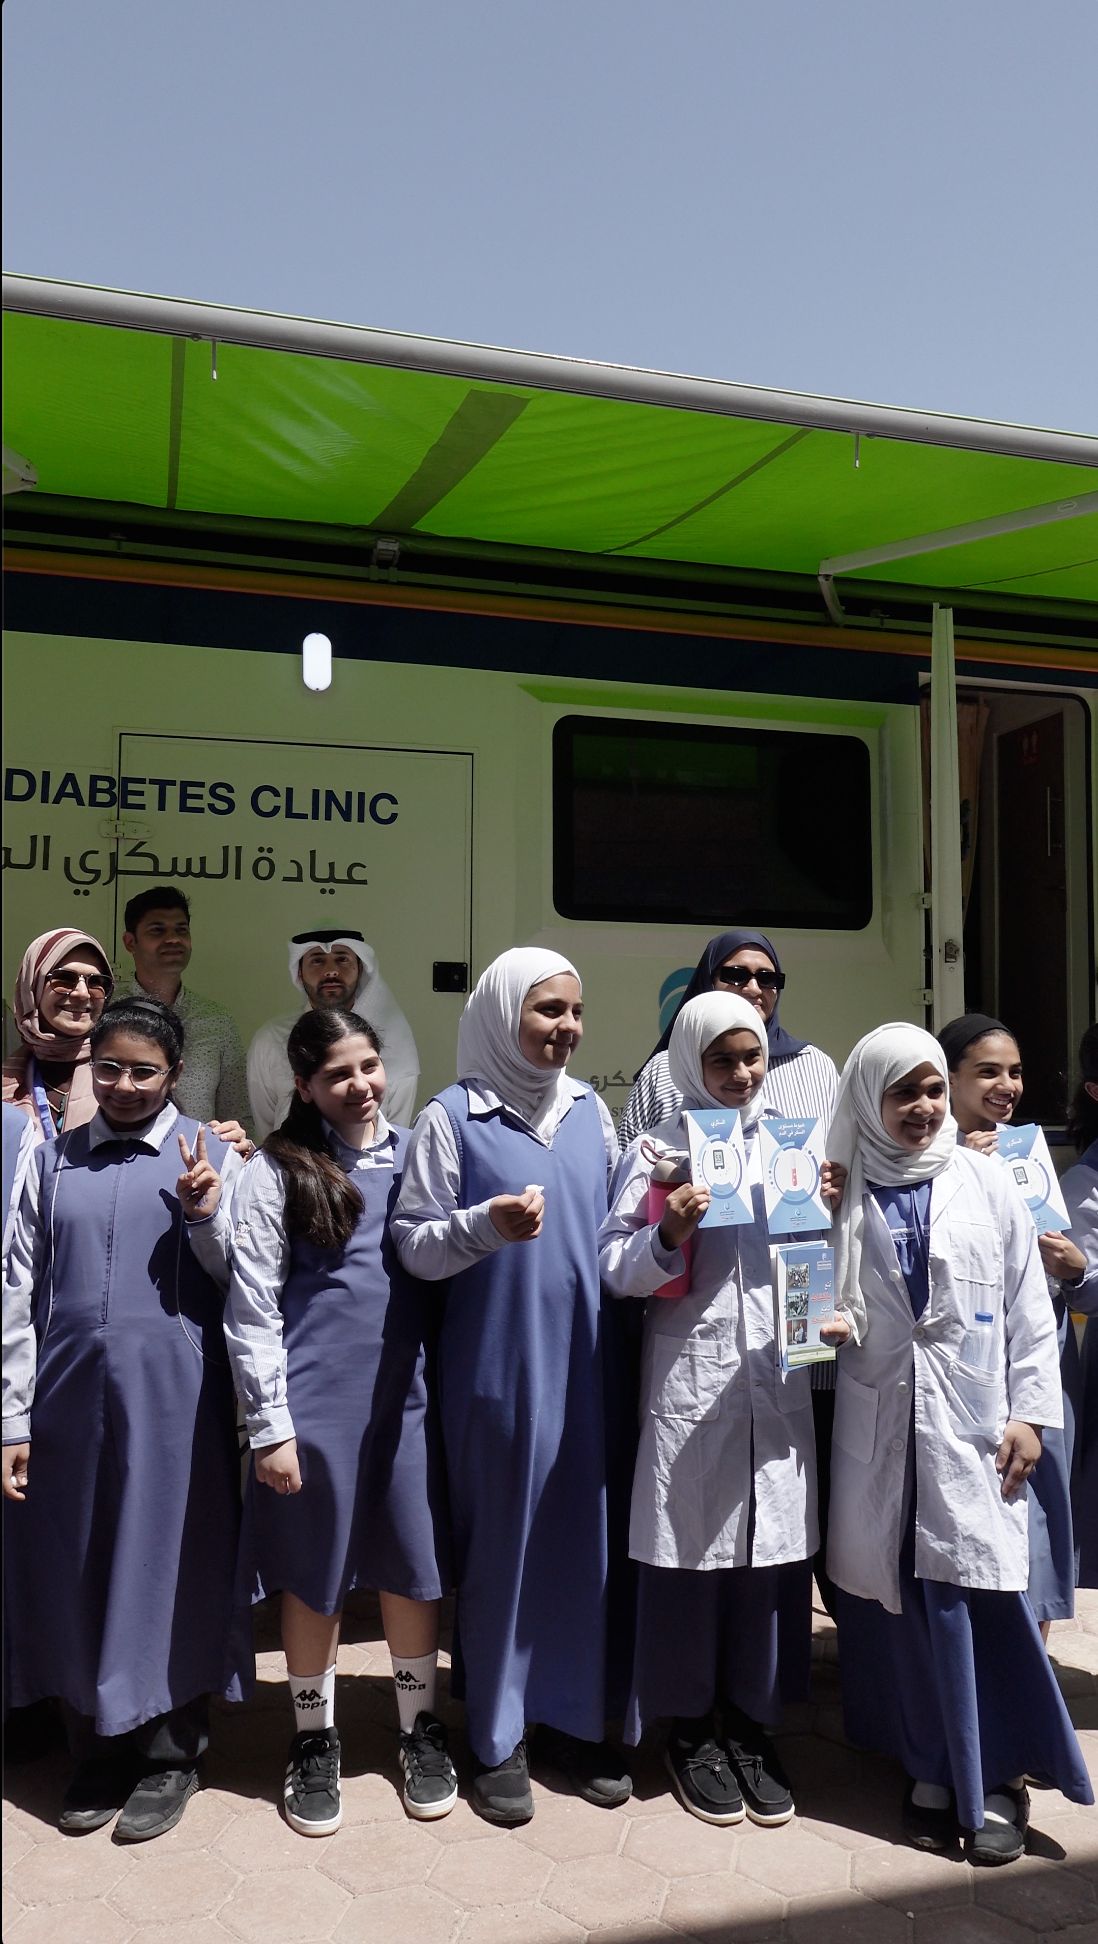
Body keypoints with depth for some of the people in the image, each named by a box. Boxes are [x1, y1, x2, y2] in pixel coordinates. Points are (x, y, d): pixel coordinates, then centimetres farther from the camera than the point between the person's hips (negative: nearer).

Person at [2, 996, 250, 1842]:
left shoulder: (209, 1155, 2)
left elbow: (236, 1282, 3)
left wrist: (205, 1215, -15)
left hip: (172, 1399, -2)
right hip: (69, 1398, 2)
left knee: (169, 1566, 6)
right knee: (76, 1569, 10)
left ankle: (170, 1754, 22)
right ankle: (100, 1748, 27)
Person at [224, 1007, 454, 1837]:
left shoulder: (415, 1152, 4)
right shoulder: (277, 1170, -4)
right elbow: (253, 1309, -5)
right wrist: (271, 1424, -8)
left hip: (409, 1391, 3)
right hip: (316, 1398, -2)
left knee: (415, 1565, 10)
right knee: (315, 1573, 10)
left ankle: (421, 1728, 30)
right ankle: (315, 1740, 28)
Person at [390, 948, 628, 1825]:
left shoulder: (591, 1111, 10)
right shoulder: (452, 1117, -4)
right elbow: (414, 1244, -6)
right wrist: (486, 1224, -23)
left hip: (586, 1365, 4)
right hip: (496, 1371, -4)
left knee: (587, 1539, 8)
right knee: (500, 1546, 3)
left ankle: (581, 1718, 25)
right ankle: (498, 1738, 19)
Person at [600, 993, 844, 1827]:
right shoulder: (658, 1153, -1)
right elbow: (615, 1269, -4)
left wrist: (830, 1213, -2)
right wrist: (668, 1237, -22)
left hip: (779, 1379, 4)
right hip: (691, 1378, -3)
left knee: (772, 1544, 7)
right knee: (694, 1544, 3)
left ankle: (751, 1719, 24)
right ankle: (691, 1726, 21)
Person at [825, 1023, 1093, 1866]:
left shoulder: (987, 1185, 4)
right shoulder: (846, 1196, 3)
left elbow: (1029, 1309, 5)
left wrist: (1029, 1413, 0)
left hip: (973, 1425, -1)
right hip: (880, 1426, 1)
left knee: (980, 1591, -4)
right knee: (898, 1593, 5)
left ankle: (999, 1776, 11)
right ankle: (932, 1770, 20)